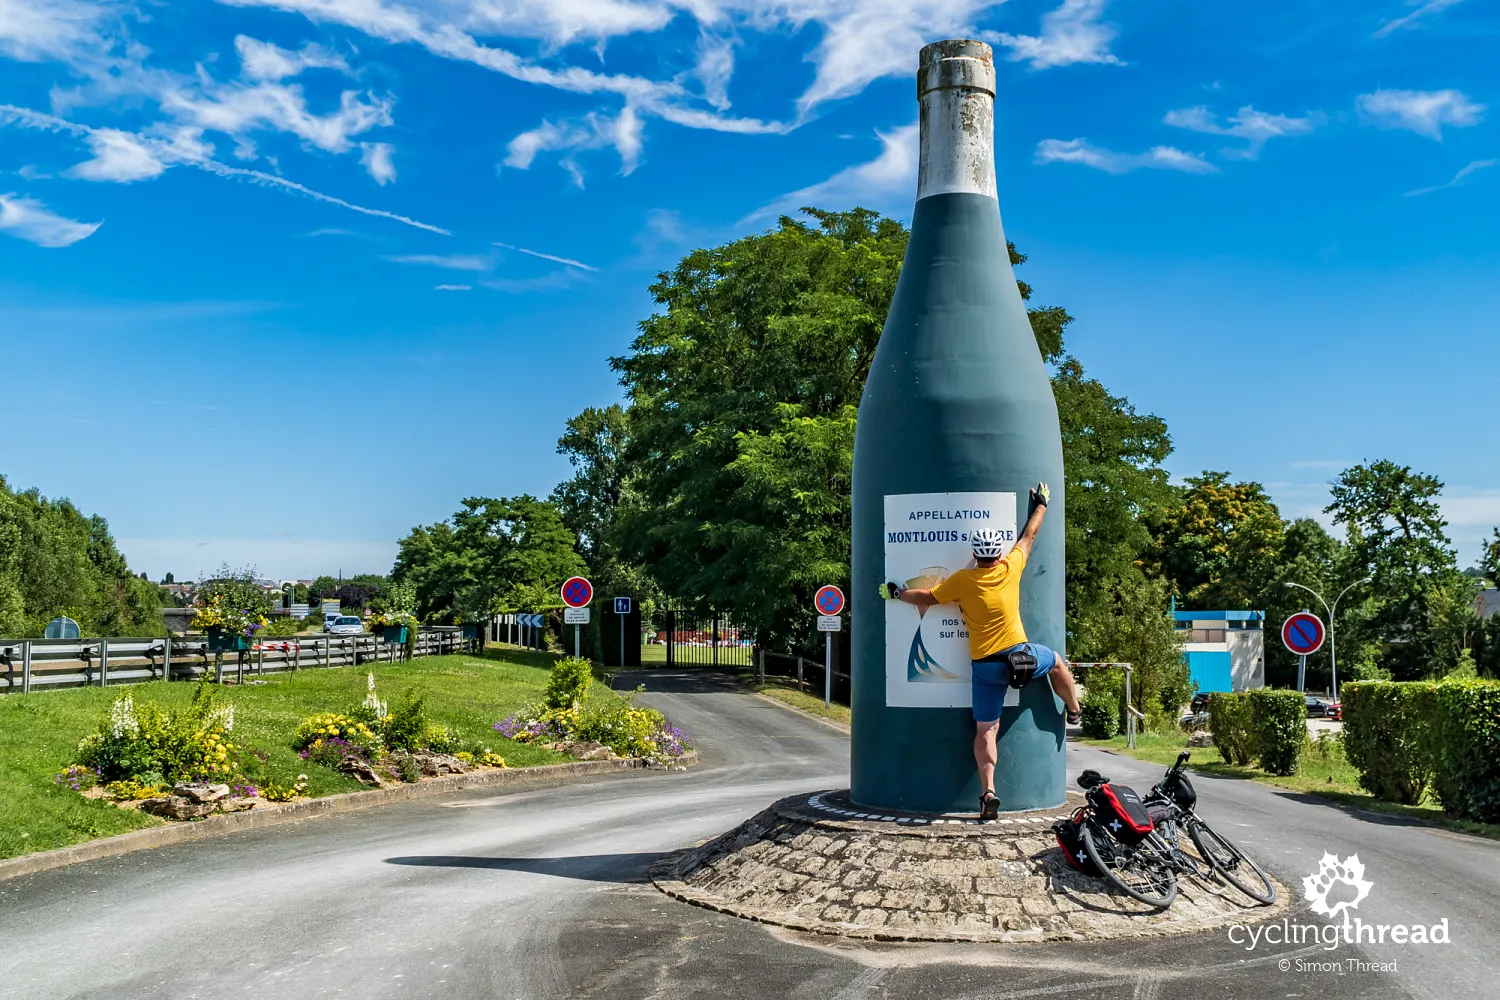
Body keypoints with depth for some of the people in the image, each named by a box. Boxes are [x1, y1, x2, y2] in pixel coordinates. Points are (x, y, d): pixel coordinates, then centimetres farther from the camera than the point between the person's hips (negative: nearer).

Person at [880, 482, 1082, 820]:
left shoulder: (962, 580, -7)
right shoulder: (1011, 568, -3)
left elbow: (927, 598, 0)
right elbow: (1029, 535, 13)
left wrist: (896, 594, 16)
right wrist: (1042, 503, 28)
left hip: (985, 665, -1)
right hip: (1020, 653, 1)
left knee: (985, 730, 3)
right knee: (1057, 662, 33)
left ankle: (988, 792, -8)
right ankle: (1074, 712, 50)